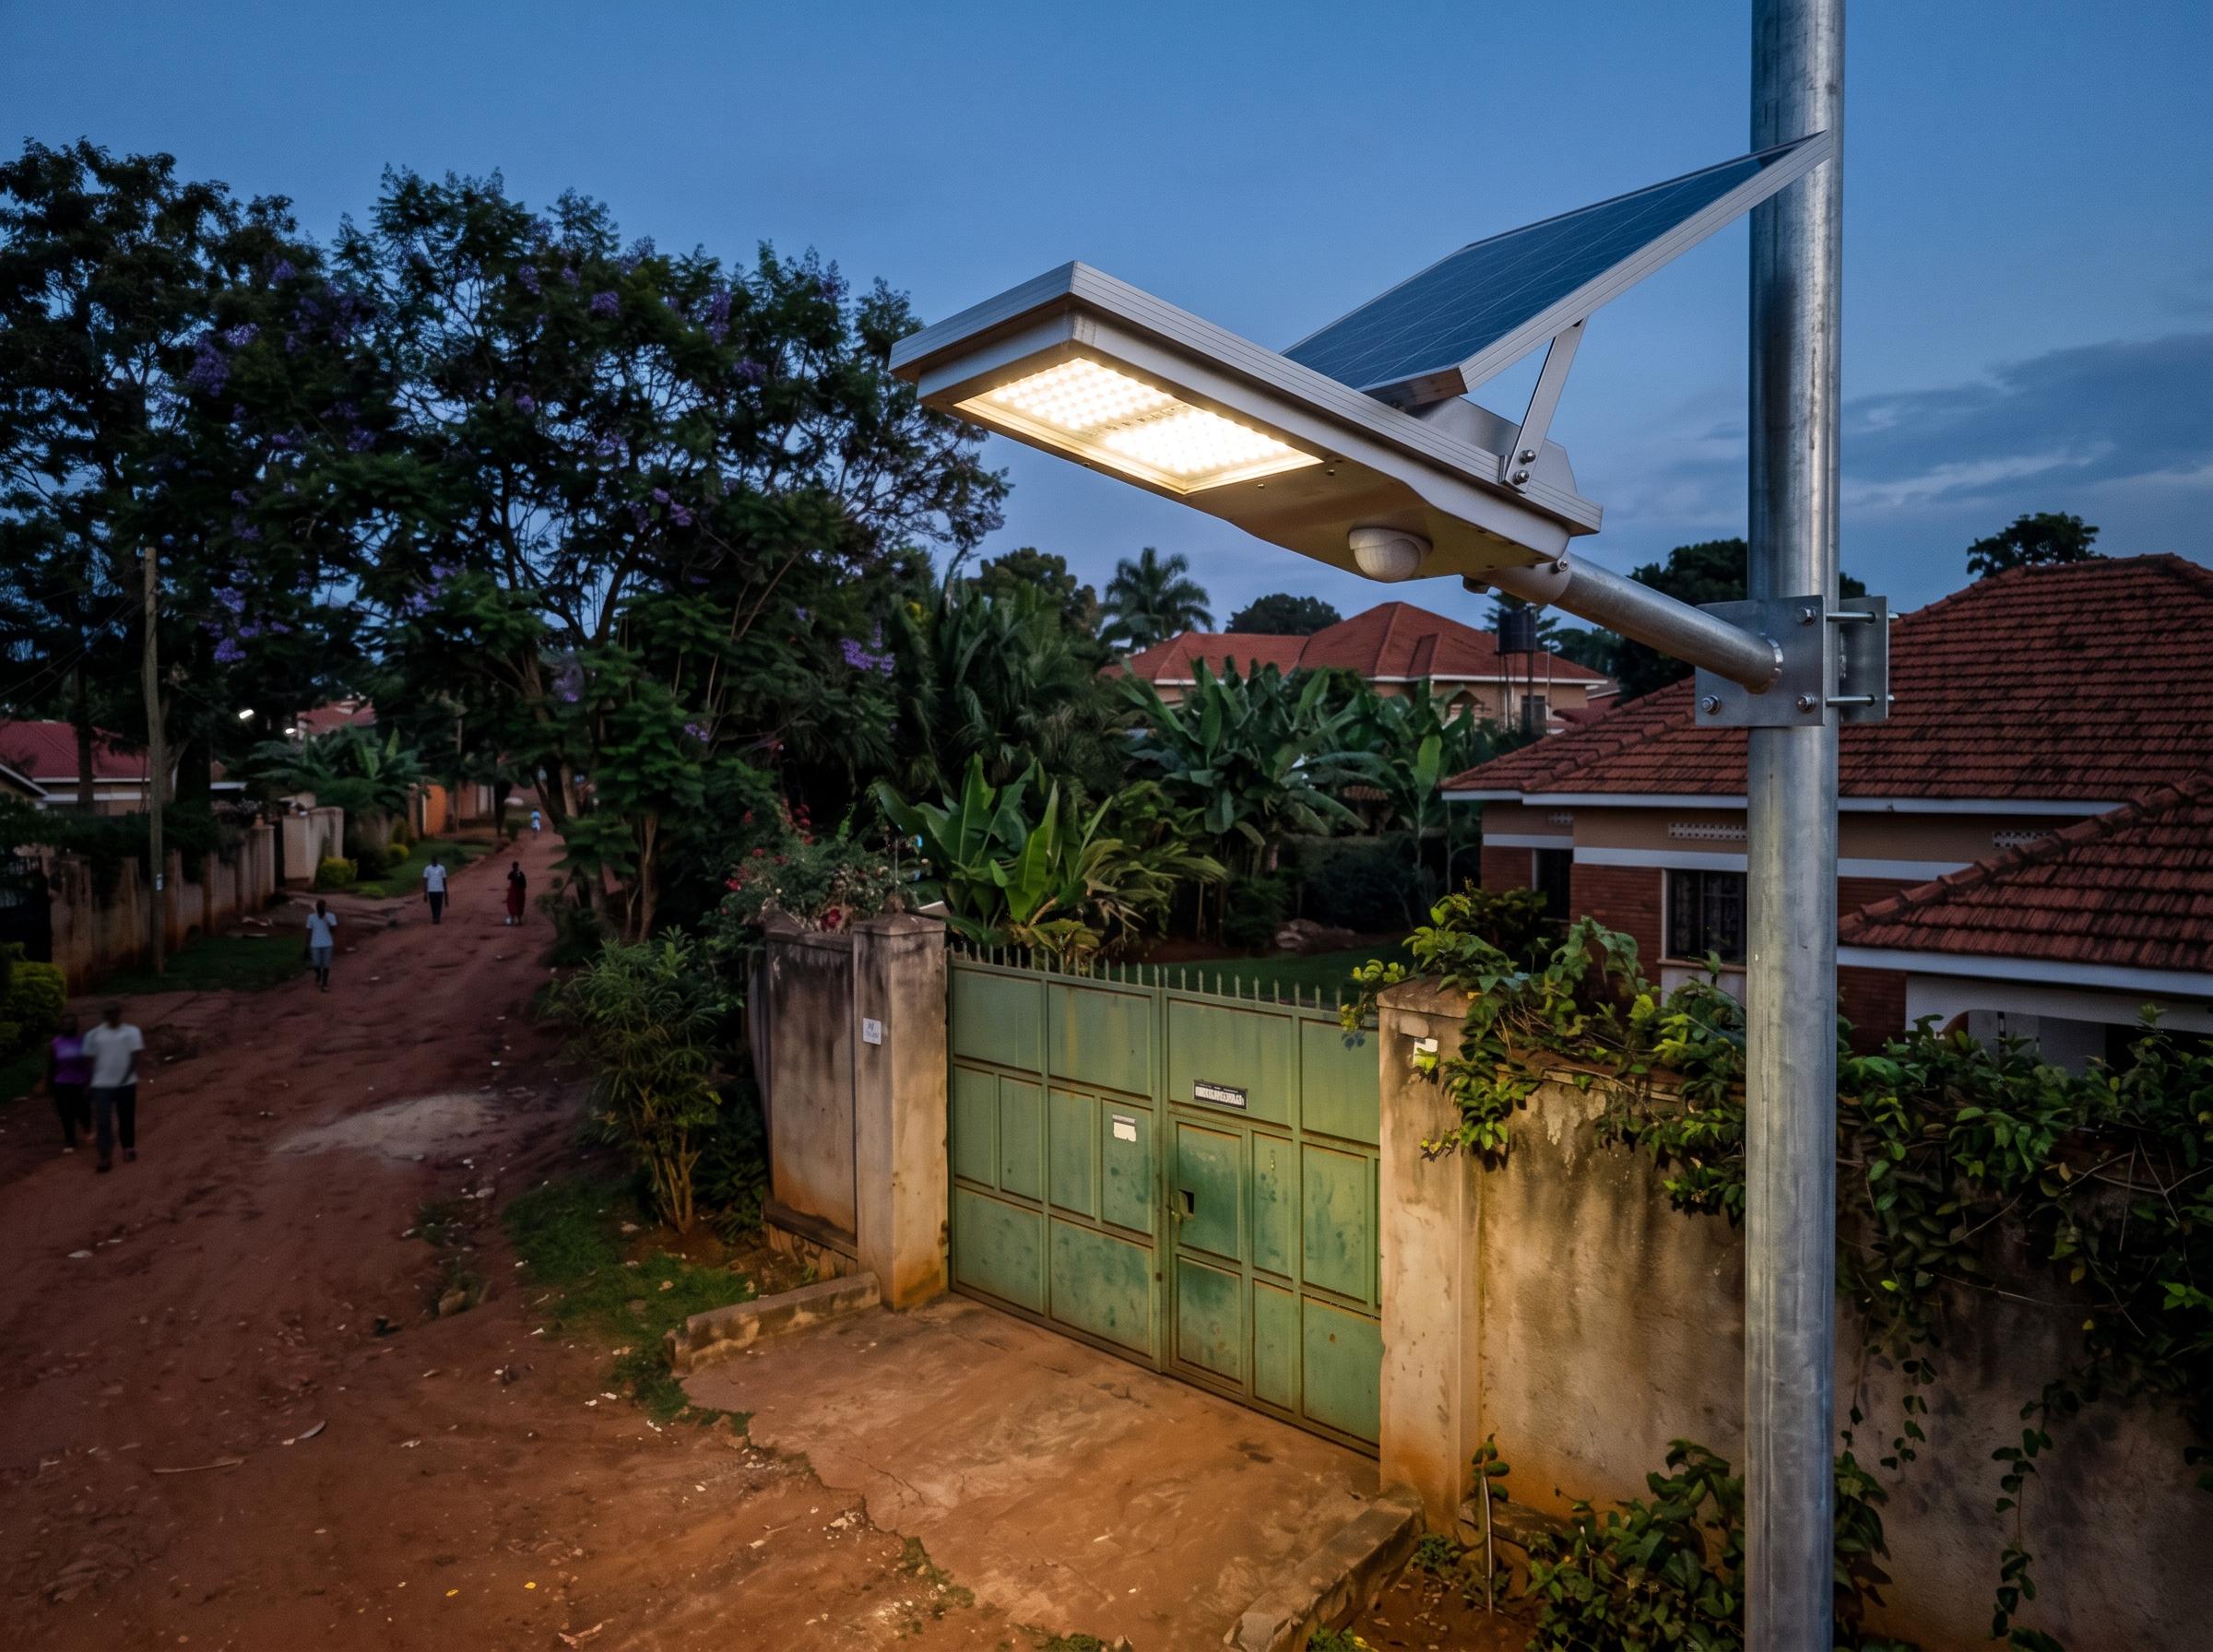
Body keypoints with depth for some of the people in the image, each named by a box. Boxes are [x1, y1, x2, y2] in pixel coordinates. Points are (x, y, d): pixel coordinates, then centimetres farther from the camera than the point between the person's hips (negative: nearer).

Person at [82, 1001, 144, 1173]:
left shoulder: (131, 1032, -2)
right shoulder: (94, 1034, 3)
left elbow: (135, 1058, -4)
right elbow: (90, 1059, 7)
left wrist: (124, 1079, -12)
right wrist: (92, 1081, 2)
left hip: (126, 1084, -1)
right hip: (102, 1084, 1)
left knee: (126, 1118, 10)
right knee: (103, 1121, -6)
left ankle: (129, 1148, 28)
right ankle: (106, 1158, -6)